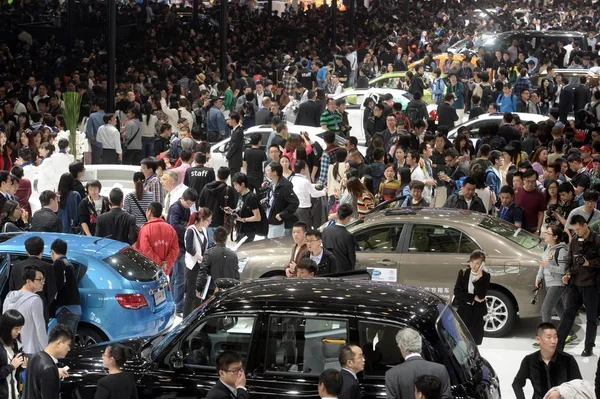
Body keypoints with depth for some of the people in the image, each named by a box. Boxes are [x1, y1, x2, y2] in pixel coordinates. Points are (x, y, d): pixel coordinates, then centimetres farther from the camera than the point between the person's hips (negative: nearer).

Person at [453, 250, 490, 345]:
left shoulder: (485, 276, -4)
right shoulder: (463, 273, 1)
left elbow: (481, 295, -14)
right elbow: (457, 292, -6)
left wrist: (478, 279, -23)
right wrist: (473, 298, -14)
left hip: (477, 312, -1)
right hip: (463, 310, 1)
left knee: (475, 342, 0)